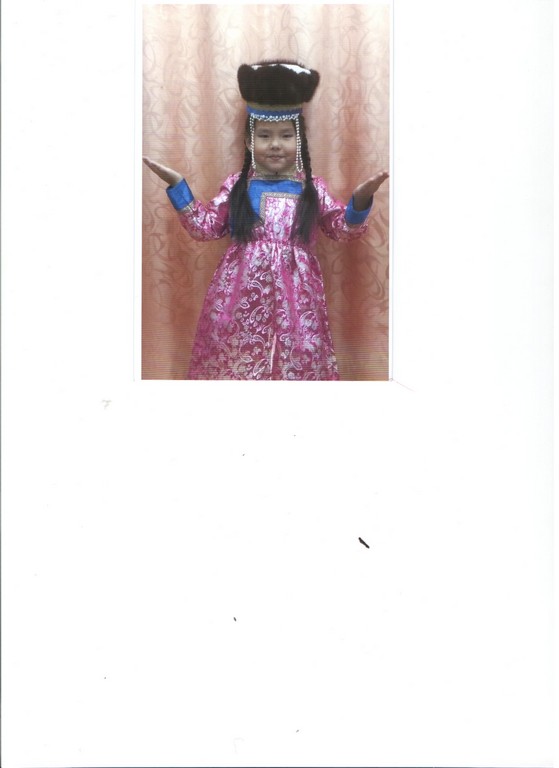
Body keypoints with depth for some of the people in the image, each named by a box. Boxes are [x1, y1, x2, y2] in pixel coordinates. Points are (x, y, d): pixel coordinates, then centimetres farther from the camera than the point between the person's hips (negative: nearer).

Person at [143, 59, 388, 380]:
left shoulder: (312, 188, 6)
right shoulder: (236, 185, 7)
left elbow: (343, 227, 8)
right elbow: (205, 226, 8)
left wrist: (361, 200, -10)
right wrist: (177, 185, 2)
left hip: (294, 293, 0)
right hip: (242, 291, 0)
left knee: (297, 361, 1)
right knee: (238, 355, 3)